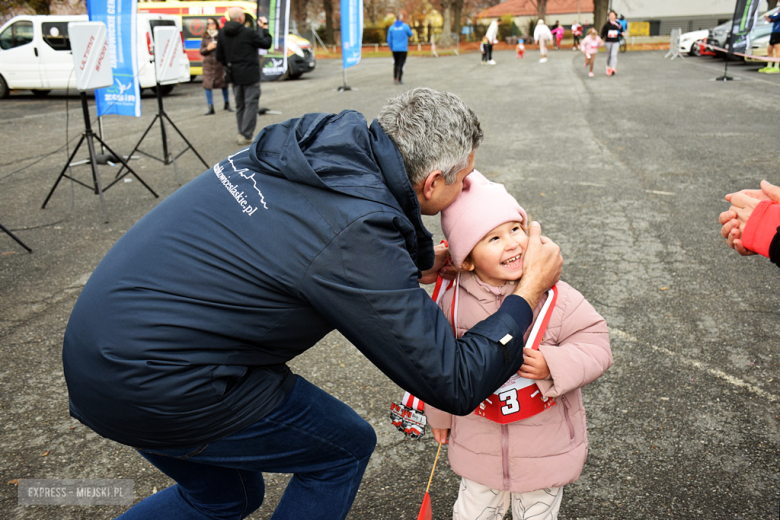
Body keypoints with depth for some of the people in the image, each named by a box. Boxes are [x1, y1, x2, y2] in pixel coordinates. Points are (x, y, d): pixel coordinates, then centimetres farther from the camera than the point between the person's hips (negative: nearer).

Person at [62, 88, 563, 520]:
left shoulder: (314, 143, -1)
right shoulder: (357, 234, -25)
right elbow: (455, 384, -18)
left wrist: (416, 266, 13)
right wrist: (531, 291, -6)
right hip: (155, 389, -8)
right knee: (345, 447, 9)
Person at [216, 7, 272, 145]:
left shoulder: (222, 33, 4)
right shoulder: (248, 33, -15)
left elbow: (219, 57, 8)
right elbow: (266, 44, -4)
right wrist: (265, 28, 8)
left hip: (235, 75, 6)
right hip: (250, 75, -6)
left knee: (239, 105, 17)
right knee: (251, 104, -2)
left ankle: (242, 133, 24)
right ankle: (246, 135, -5)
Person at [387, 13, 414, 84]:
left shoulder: (391, 27, 0)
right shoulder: (405, 26, -7)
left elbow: (389, 39, 3)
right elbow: (410, 35, 8)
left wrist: (391, 48, 15)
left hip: (395, 49, 3)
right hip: (403, 49, -3)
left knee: (396, 63, 15)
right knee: (401, 64, -1)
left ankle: (395, 78, 17)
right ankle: (399, 80, -6)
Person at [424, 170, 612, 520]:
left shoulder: (555, 297, -18)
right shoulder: (454, 301, -14)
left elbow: (595, 345, -13)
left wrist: (553, 364, -32)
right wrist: (439, 413, 13)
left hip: (545, 444, -1)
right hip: (479, 443, 1)